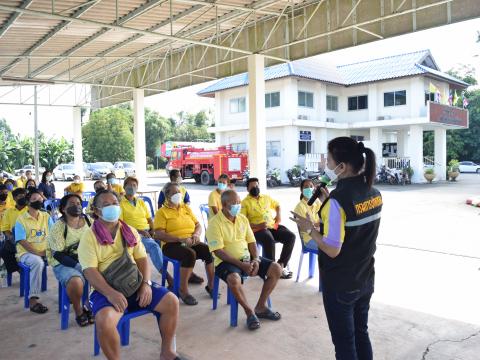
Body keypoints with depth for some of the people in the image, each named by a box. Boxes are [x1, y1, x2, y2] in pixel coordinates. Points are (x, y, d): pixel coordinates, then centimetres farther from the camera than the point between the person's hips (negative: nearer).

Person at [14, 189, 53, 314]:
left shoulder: (46, 216, 11)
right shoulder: (21, 219, -1)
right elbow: (22, 241, -10)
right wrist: (38, 253, -20)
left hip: (46, 252, 4)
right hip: (26, 252, -4)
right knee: (38, 262, -37)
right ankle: (33, 299, -31)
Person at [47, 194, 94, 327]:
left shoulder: (89, 222, 4)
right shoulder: (58, 227, -9)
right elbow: (58, 255, -14)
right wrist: (78, 265, -22)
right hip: (64, 264, -4)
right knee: (76, 282, -35)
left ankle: (89, 305, 3)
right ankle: (78, 311, -5)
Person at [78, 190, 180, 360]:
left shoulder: (130, 231, 13)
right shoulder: (89, 236, -3)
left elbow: (142, 259, 10)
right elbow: (89, 271, -12)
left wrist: (146, 284, -8)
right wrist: (110, 293, -26)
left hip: (135, 284, 5)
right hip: (106, 290, -5)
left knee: (171, 301, -9)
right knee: (104, 321, -34)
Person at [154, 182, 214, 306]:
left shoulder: (186, 208, 18)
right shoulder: (162, 212, 1)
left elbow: (198, 225, 18)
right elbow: (159, 234, -10)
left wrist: (196, 234, -6)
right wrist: (181, 239, -21)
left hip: (192, 243, 5)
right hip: (172, 245, -5)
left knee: (210, 251, -23)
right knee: (190, 254, -36)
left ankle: (211, 286, -8)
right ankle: (183, 290, -21)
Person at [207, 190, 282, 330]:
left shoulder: (243, 219, 8)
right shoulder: (215, 223, -12)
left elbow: (251, 242, 10)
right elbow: (218, 251, -18)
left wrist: (256, 260, -9)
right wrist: (241, 264, -23)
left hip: (247, 258, 6)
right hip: (227, 261, -6)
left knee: (276, 269, -8)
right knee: (234, 279, -38)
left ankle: (261, 307, 6)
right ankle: (249, 312, -11)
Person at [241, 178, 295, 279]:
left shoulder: (266, 197, 20)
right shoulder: (245, 202, 2)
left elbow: (277, 205, 36)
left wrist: (278, 214, 14)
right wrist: (257, 226, -19)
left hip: (273, 226, 6)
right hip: (258, 229, -6)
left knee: (291, 236, -17)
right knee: (269, 239, -37)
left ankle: (281, 264, -10)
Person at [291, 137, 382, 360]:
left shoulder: (337, 200, -25)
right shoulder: (374, 194, -1)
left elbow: (332, 250, -25)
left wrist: (309, 228, -11)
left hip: (339, 285, -7)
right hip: (365, 279, 7)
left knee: (344, 342, 10)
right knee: (361, 334, 22)